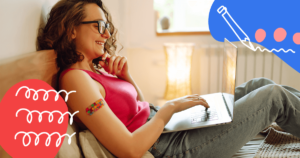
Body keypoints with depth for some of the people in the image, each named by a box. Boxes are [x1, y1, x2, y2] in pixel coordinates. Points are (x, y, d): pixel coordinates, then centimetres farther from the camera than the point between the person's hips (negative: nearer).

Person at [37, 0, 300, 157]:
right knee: (274, 95, -1)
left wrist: (127, 77, -2)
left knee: (259, 84, 12)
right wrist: (171, 107, -18)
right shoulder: (76, 79, -21)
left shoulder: (97, 68, 7)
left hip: (165, 126, 9)